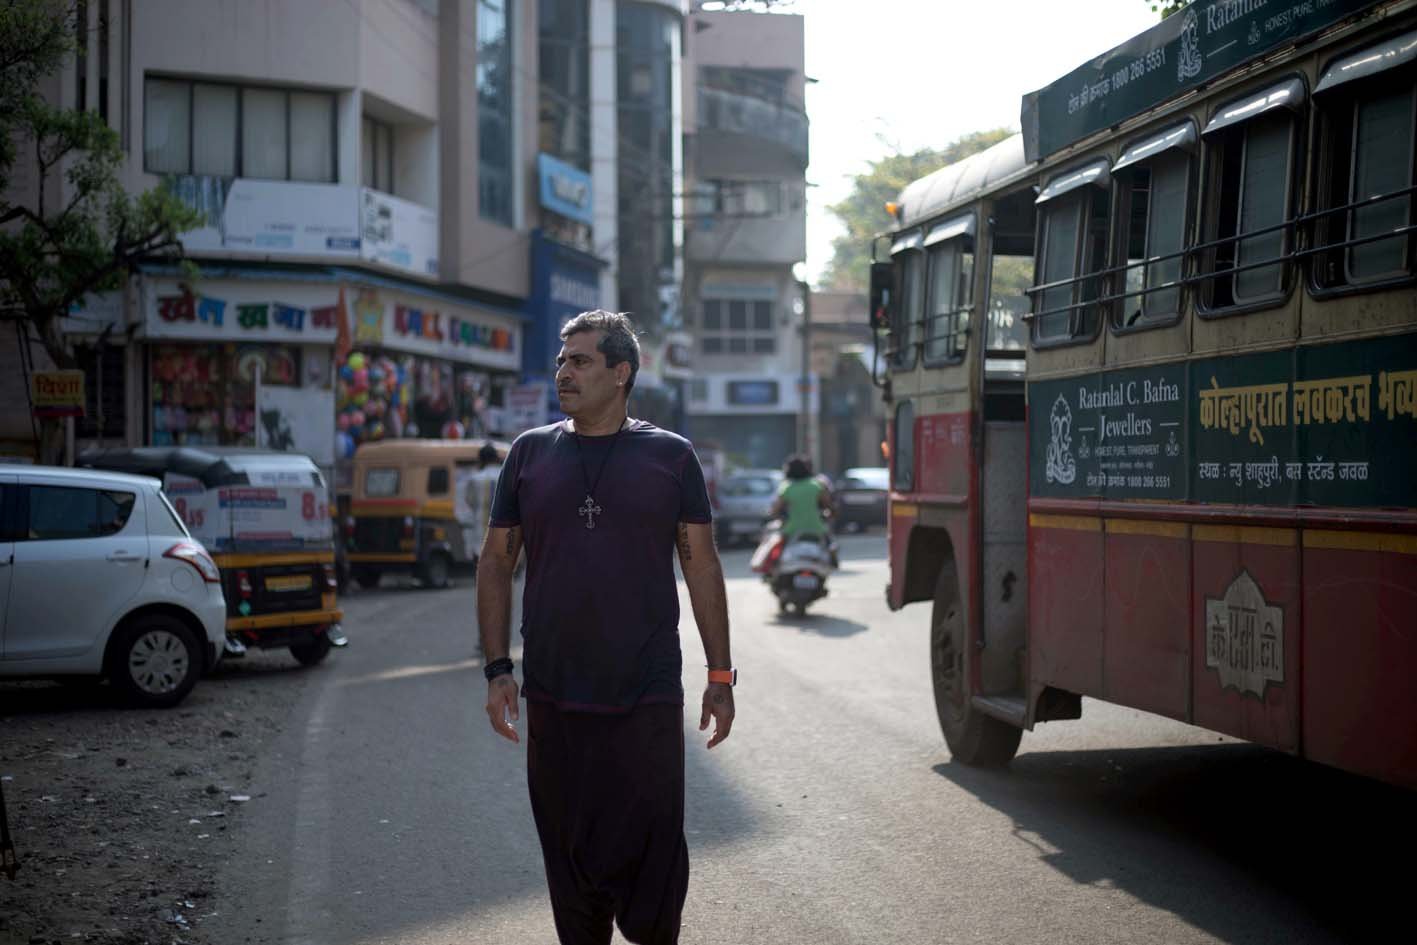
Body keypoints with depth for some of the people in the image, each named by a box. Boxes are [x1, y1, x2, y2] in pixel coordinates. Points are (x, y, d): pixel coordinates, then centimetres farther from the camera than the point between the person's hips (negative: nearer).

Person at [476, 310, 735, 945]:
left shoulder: (670, 456, 2)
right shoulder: (531, 453, 6)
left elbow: (702, 565, 4)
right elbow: (496, 561, 9)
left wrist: (720, 675, 2)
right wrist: (497, 669, 2)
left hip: (649, 699, -2)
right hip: (554, 699, 2)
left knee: (652, 853, 0)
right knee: (569, 853, 10)